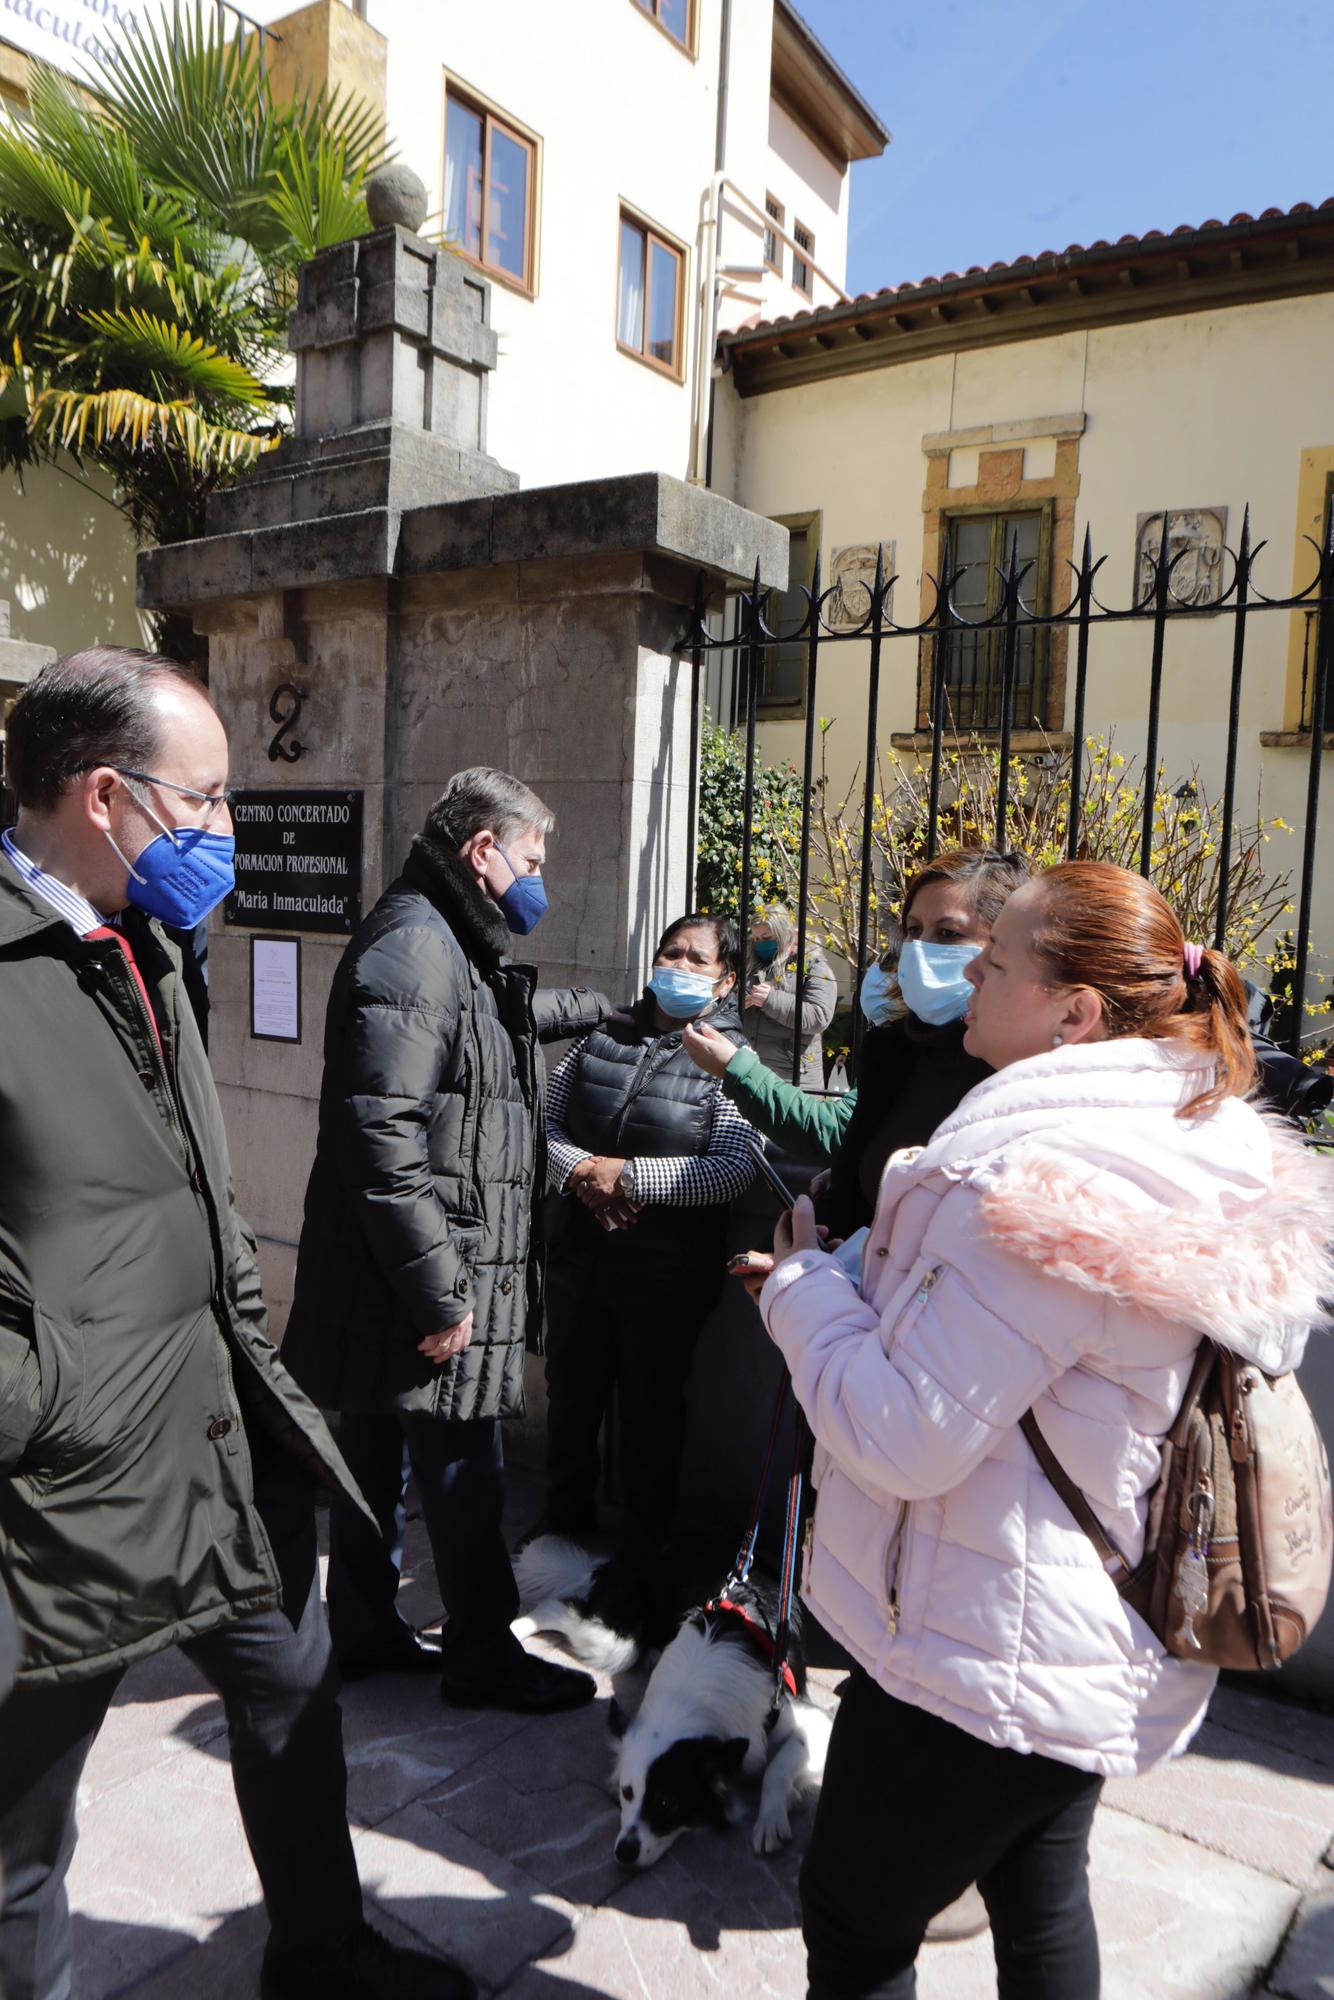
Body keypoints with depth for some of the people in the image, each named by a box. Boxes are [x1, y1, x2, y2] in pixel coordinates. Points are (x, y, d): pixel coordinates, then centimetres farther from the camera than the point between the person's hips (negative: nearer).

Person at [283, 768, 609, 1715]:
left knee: (377, 1452, 20)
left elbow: (516, 1016, 39)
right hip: (418, 1278, -11)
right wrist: (438, 1291, -24)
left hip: (389, 1276, 11)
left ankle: (366, 1627, 35)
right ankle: (484, 1654, 20)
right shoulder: (413, 949, -19)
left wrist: (604, 1007, 46)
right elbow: (381, 1134, -26)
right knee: (463, 1470, 3)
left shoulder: (450, 948, 15)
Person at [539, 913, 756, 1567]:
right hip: (578, 1258, 4)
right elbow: (546, 1121, 4)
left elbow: (735, 1170, -19)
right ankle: (565, 1522, 42)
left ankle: (644, 1550, 34)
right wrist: (583, 1171, -15)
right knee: (570, 1396, 18)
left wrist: (629, 1175, -21)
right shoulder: (602, 1037, 4)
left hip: (664, 1273, -4)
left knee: (651, 1409, 12)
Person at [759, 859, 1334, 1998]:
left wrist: (806, 1290, -12)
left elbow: (907, 1434, -27)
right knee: (1040, 1903, 28)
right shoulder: (1200, 1150, 2)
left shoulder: (1045, 1178, -30)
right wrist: (857, 1286, 5)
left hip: (983, 1658, -9)